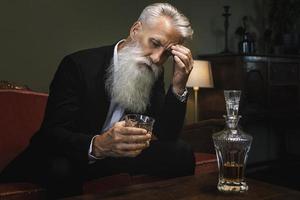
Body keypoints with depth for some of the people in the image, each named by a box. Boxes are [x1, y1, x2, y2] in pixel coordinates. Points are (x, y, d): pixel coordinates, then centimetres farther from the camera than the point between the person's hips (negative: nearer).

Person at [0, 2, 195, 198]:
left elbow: (167, 136, -10)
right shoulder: (79, 64, -21)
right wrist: (97, 145, -48)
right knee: (61, 170, -38)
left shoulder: (154, 73, -4)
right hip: (70, 156, -4)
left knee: (181, 152, -14)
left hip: (119, 154, 4)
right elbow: (52, 135, -28)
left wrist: (179, 85, -23)